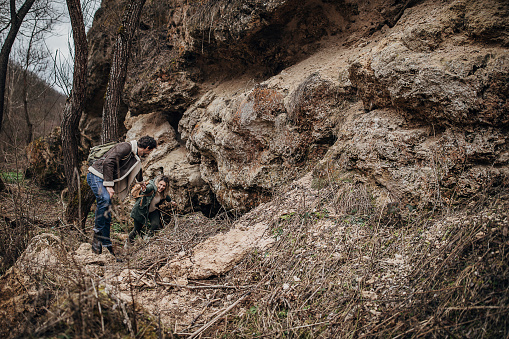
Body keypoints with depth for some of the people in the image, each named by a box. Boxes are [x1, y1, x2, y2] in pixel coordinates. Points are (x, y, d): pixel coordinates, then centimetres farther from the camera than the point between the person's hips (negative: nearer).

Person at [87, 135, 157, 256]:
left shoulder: (136, 158, 15)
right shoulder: (126, 147, -15)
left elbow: (137, 169, 40)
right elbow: (108, 162, -25)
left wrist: (141, 181, 59)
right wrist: (109, 185, -26)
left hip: (106, 179, 9)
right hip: (96, 175, -9)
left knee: (106, 212, 3)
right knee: (105, 199, -32)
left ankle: (105, 243, 6)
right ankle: (97, 233, -22)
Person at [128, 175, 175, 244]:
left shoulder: (163, 192, -12)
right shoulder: (152, 187, -31)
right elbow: (148, 189, -55)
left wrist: (171, 201, 28)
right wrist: (144, 189, -78)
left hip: (153, 211, 5)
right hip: (141, 210, -4)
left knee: (155, 225, -21)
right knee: (137, 229, 6)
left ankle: (149, 238, 10)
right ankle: (129, 240, 38)